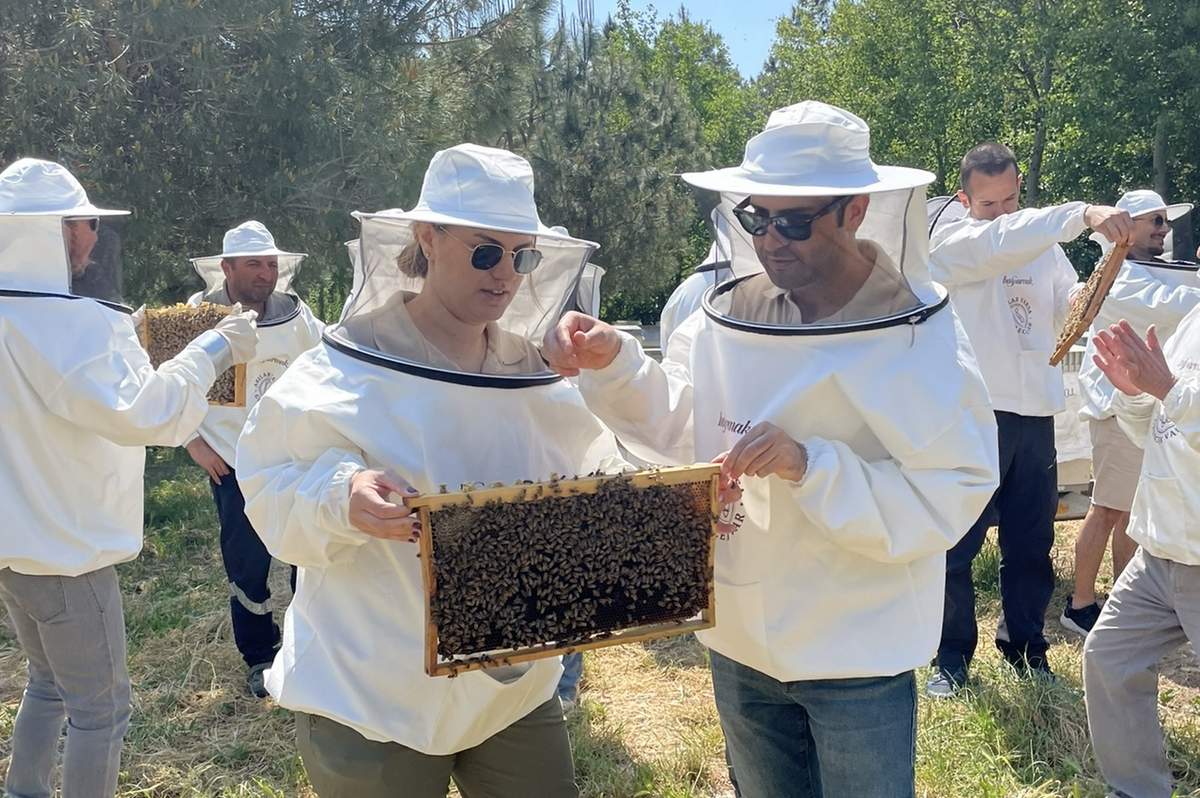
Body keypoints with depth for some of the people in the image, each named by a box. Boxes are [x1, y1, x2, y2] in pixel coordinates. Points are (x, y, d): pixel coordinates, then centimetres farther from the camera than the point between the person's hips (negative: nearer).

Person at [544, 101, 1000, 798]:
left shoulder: (920, 336, -15)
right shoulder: (729, 313, -5)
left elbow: (950, 498, -21)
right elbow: (677, 425, 4)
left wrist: (813, 468, -31)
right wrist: (613, 364, -13)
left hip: (858, 656, -4)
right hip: (740, 639, 4)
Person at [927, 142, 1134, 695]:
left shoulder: (1044, 244, 13)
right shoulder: (950, 243, -7)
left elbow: (1069, 306, 12)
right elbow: (1003, 242, -26)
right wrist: (1084, 214, -35)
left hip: (1035, 414, 5)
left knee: (1030, 544, 14)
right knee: (957, 543, 2)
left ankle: (1025, 647, 30)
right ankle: (952, 657, 16)